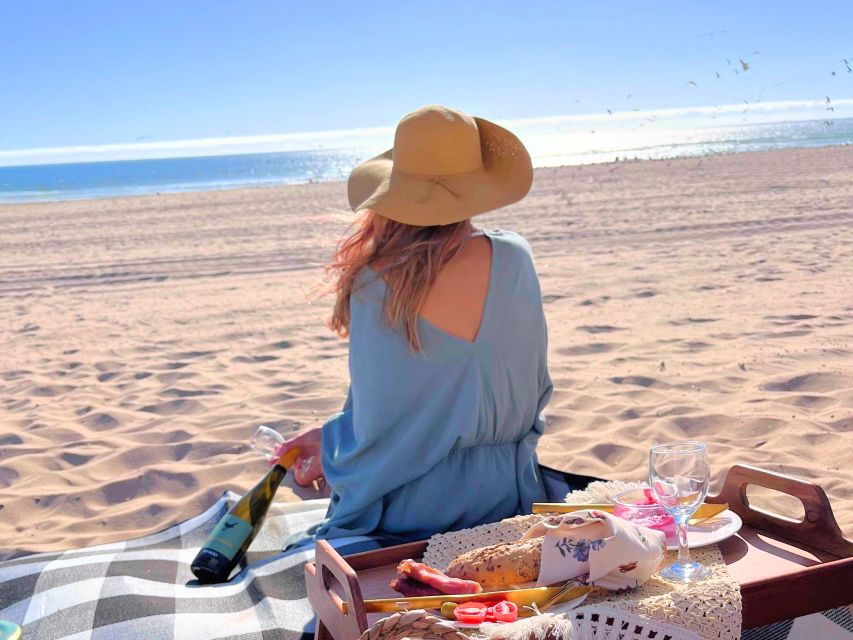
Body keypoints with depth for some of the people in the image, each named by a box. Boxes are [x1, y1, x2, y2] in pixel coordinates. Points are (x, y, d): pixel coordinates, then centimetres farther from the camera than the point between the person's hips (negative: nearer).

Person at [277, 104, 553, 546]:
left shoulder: (376, 288, -19)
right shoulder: (515, 259, -8)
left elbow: (378, 430, -11)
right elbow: (533, 389, 6)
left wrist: (327, 449, 11)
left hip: (412, 515, -4)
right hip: (508, 496, 5)